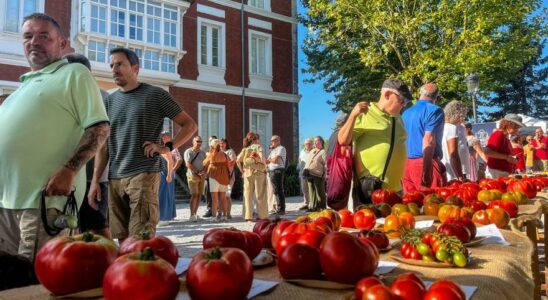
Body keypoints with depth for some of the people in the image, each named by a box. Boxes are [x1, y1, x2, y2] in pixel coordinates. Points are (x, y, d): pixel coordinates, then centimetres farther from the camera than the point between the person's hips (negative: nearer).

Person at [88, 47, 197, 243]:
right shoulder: (110, 101, 15)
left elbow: (190, 125, 2)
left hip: (144, 175, -5)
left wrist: (167, 147, -11)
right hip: (114, 179, 5)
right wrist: (95, 181, 8)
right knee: (122, 238, 8)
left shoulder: (155, 95, 2)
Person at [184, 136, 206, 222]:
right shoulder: (188, 152, -2)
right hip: (192, 175, -6)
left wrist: (203, 171, -9)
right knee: (194, 195, -13)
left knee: (199, 195, 4)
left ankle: (195, 214, 12)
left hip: (202, 176, 6)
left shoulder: (202, 153, 16)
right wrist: (197, 172, -14)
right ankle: (192, 215, -12)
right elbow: (188, 164, -12)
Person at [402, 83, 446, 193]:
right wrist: (426, 171, -20)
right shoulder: (435, 110, -2)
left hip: (405, 164, 7)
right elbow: (429, 140, -15)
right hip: (426, 163, -7)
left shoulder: (406, 113, 18)